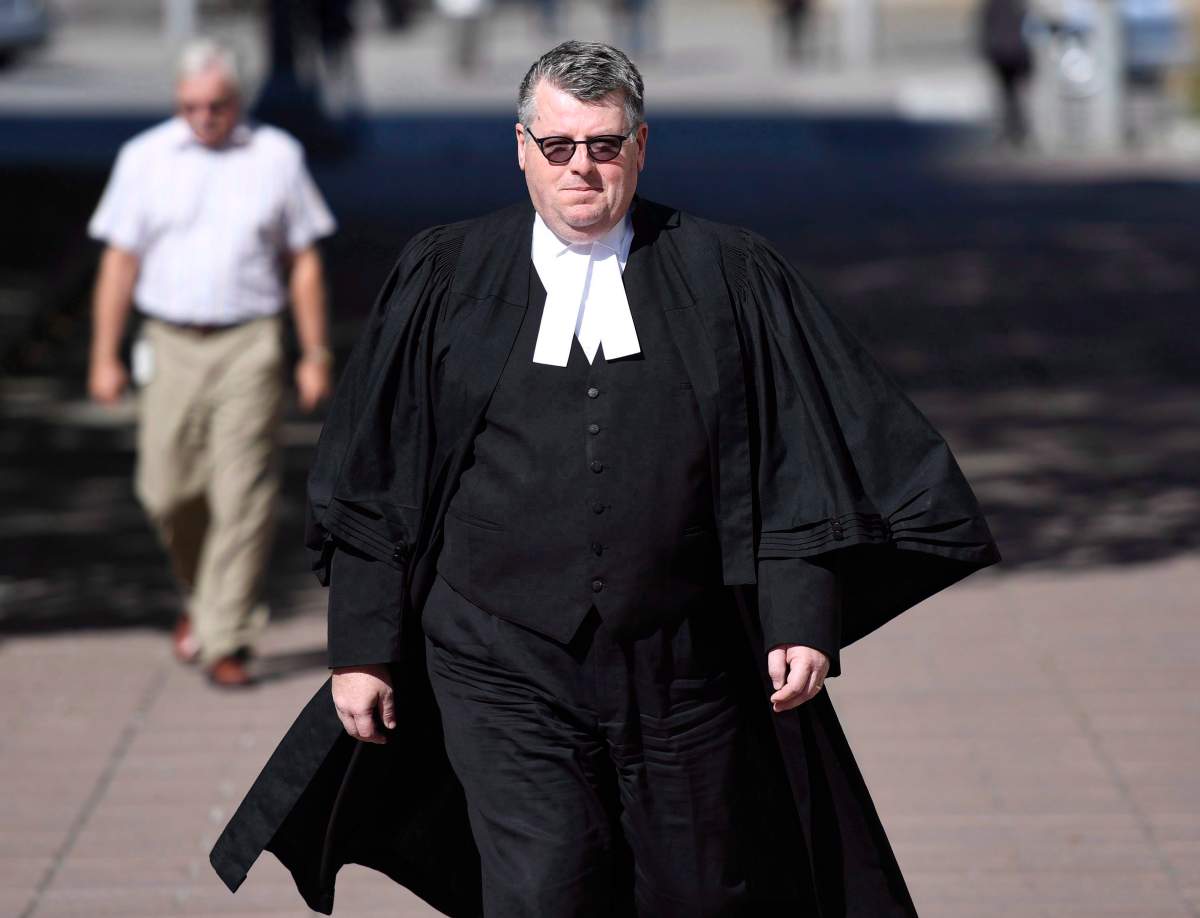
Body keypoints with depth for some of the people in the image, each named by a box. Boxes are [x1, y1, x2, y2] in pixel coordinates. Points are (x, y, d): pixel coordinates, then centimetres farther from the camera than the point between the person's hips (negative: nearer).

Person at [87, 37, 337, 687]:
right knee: (168, 492, 2)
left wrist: (315, 356, 4)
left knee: (241, 498, -7)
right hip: (169, 346, 1)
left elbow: (304, 263, 7)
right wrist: (104, 356, 1)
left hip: (249, 346, -1)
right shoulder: (144, 159, 5)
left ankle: (226, 640, -3)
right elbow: (119, 262, 5)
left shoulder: (277, 157, 4)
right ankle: (201, 596, 30)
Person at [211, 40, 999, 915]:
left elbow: (798, 461, 1)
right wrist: (362, 647, 3)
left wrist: (804, 620, -8)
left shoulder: (729, 279, 3)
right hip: (504, 670, -1)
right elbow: (377, 478, 6)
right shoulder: (445, 281, 4)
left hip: (682, 676, 1)